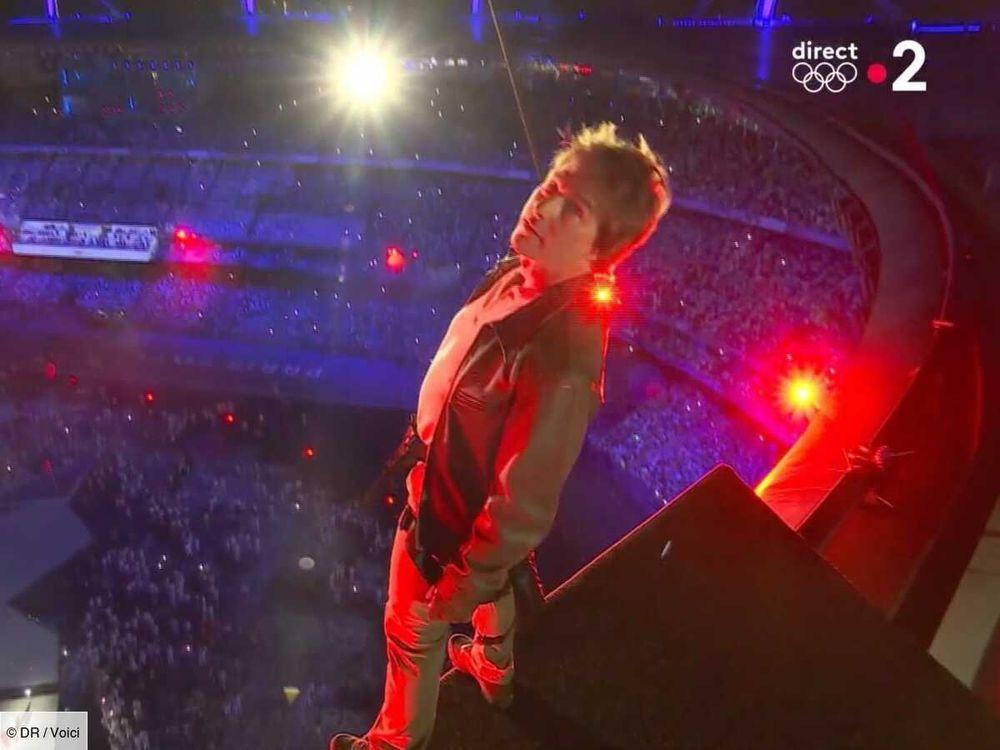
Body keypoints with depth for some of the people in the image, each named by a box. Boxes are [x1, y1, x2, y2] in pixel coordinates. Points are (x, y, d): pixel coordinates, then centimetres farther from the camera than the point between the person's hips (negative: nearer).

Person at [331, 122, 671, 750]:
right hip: (447, 484, 7)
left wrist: (453, 592, -18)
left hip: (452, 519, -7)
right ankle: (494, 669, 67)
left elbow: (521, 512, -32)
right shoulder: (518, 275, -16)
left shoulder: (564, 358, -43)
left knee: (414, 634, 21)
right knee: (490, 591, 35)